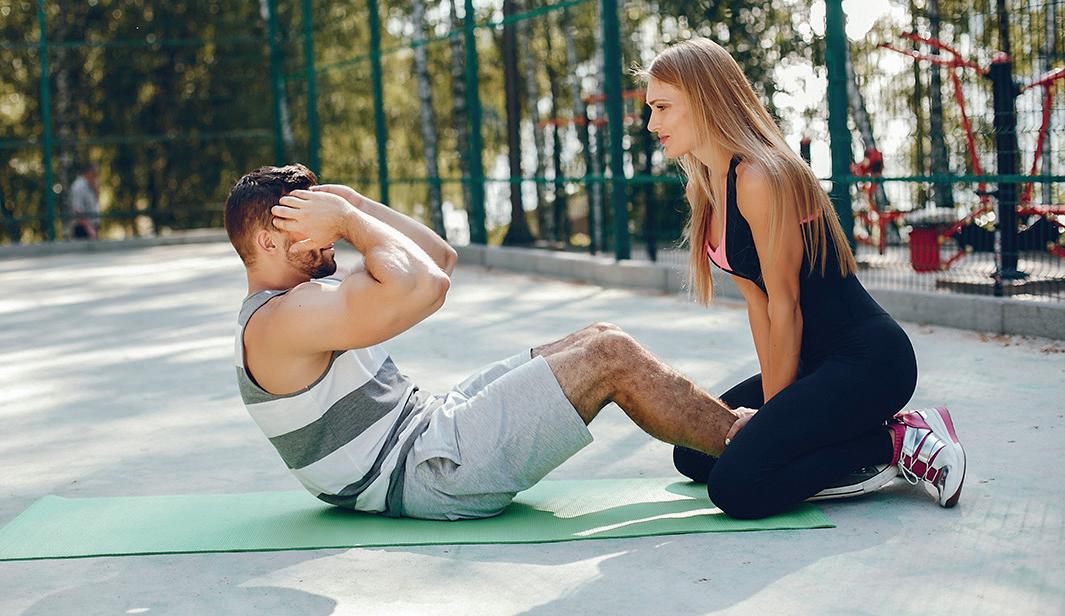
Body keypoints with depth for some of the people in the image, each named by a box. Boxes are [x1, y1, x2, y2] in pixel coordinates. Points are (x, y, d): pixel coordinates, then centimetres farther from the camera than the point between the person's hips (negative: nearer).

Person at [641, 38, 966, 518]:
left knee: (736, 486, -21)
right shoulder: (706, 188, 8)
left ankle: (902, 443, -6)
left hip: (867, 361, -10)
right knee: (694, 454, 12)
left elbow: (784, 305, -17)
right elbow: (757, 300, 9)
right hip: (816, 361, 10)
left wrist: (773, 409, -9)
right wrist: (768, 405, 2)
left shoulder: (760, 180, -21)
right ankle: (858, 442, 10)